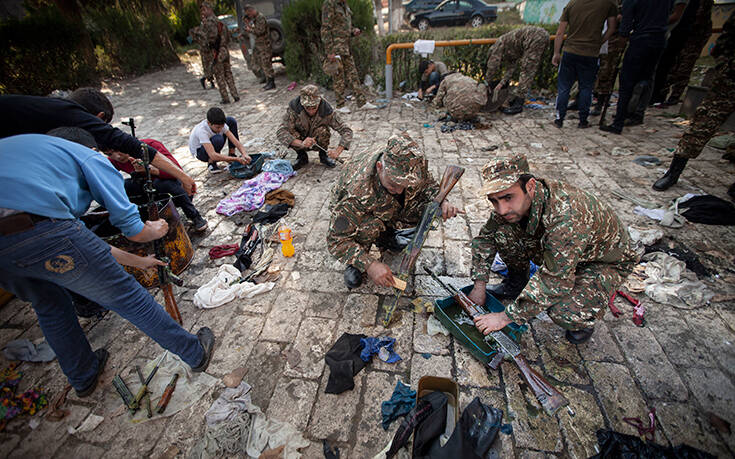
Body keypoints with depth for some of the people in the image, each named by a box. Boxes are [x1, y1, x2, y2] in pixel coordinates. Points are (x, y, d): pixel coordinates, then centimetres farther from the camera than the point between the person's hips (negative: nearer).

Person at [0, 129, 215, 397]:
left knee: (49, 306, 30)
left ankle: (83, 378, 47)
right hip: (38, 230, -7)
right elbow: (134, 231, 7)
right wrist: (158, 229, 32)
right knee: (126, 296, 7)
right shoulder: (91, 158, 15)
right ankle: (196, 353, 22)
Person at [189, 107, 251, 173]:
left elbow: (235, 140, -26)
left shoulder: (220, 124, -24)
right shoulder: (201, 130, -38)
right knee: (218, 139, -41)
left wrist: (244, 154, -45)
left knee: (231, 121, -14)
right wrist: (237, 159, -51)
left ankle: (232, 154, -7)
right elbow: (213, 156, -46)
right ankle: (211, 162, -14)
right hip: (199, 151, -5)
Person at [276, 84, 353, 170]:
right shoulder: (294, 108, -27)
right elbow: (280, 132, -34)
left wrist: (337, 151, -43)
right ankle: (302, 156, -1)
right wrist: (301, 143, -51)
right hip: (301, 142, 1)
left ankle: (323, 155, -2)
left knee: (322, 130, -31)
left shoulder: (326, 111, -26)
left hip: (318, 143, 0)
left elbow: (347, 131, -27)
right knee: (290, 132, -30)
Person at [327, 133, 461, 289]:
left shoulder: (416, 163, -27)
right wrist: (369, 264, -43)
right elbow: (336, 239, -35)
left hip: (391, 208, 5)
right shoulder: (358, 190, -42)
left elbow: (428, 183, -3)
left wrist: (441, 202, -24)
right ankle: (355, 263, -6)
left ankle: (385, 236, 7)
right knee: (370, 226, -39)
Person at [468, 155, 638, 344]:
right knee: (503, 233, -16)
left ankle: (586, 315, 5)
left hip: (606, 262, -5)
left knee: (564, 312, -33)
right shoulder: (515, 202, -19)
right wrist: (479, 286, -11)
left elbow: (555, 281, -38)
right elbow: (485, 237, -6)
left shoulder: (567, 216, -41)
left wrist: (507, 316, -31)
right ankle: (516, 284, 9)